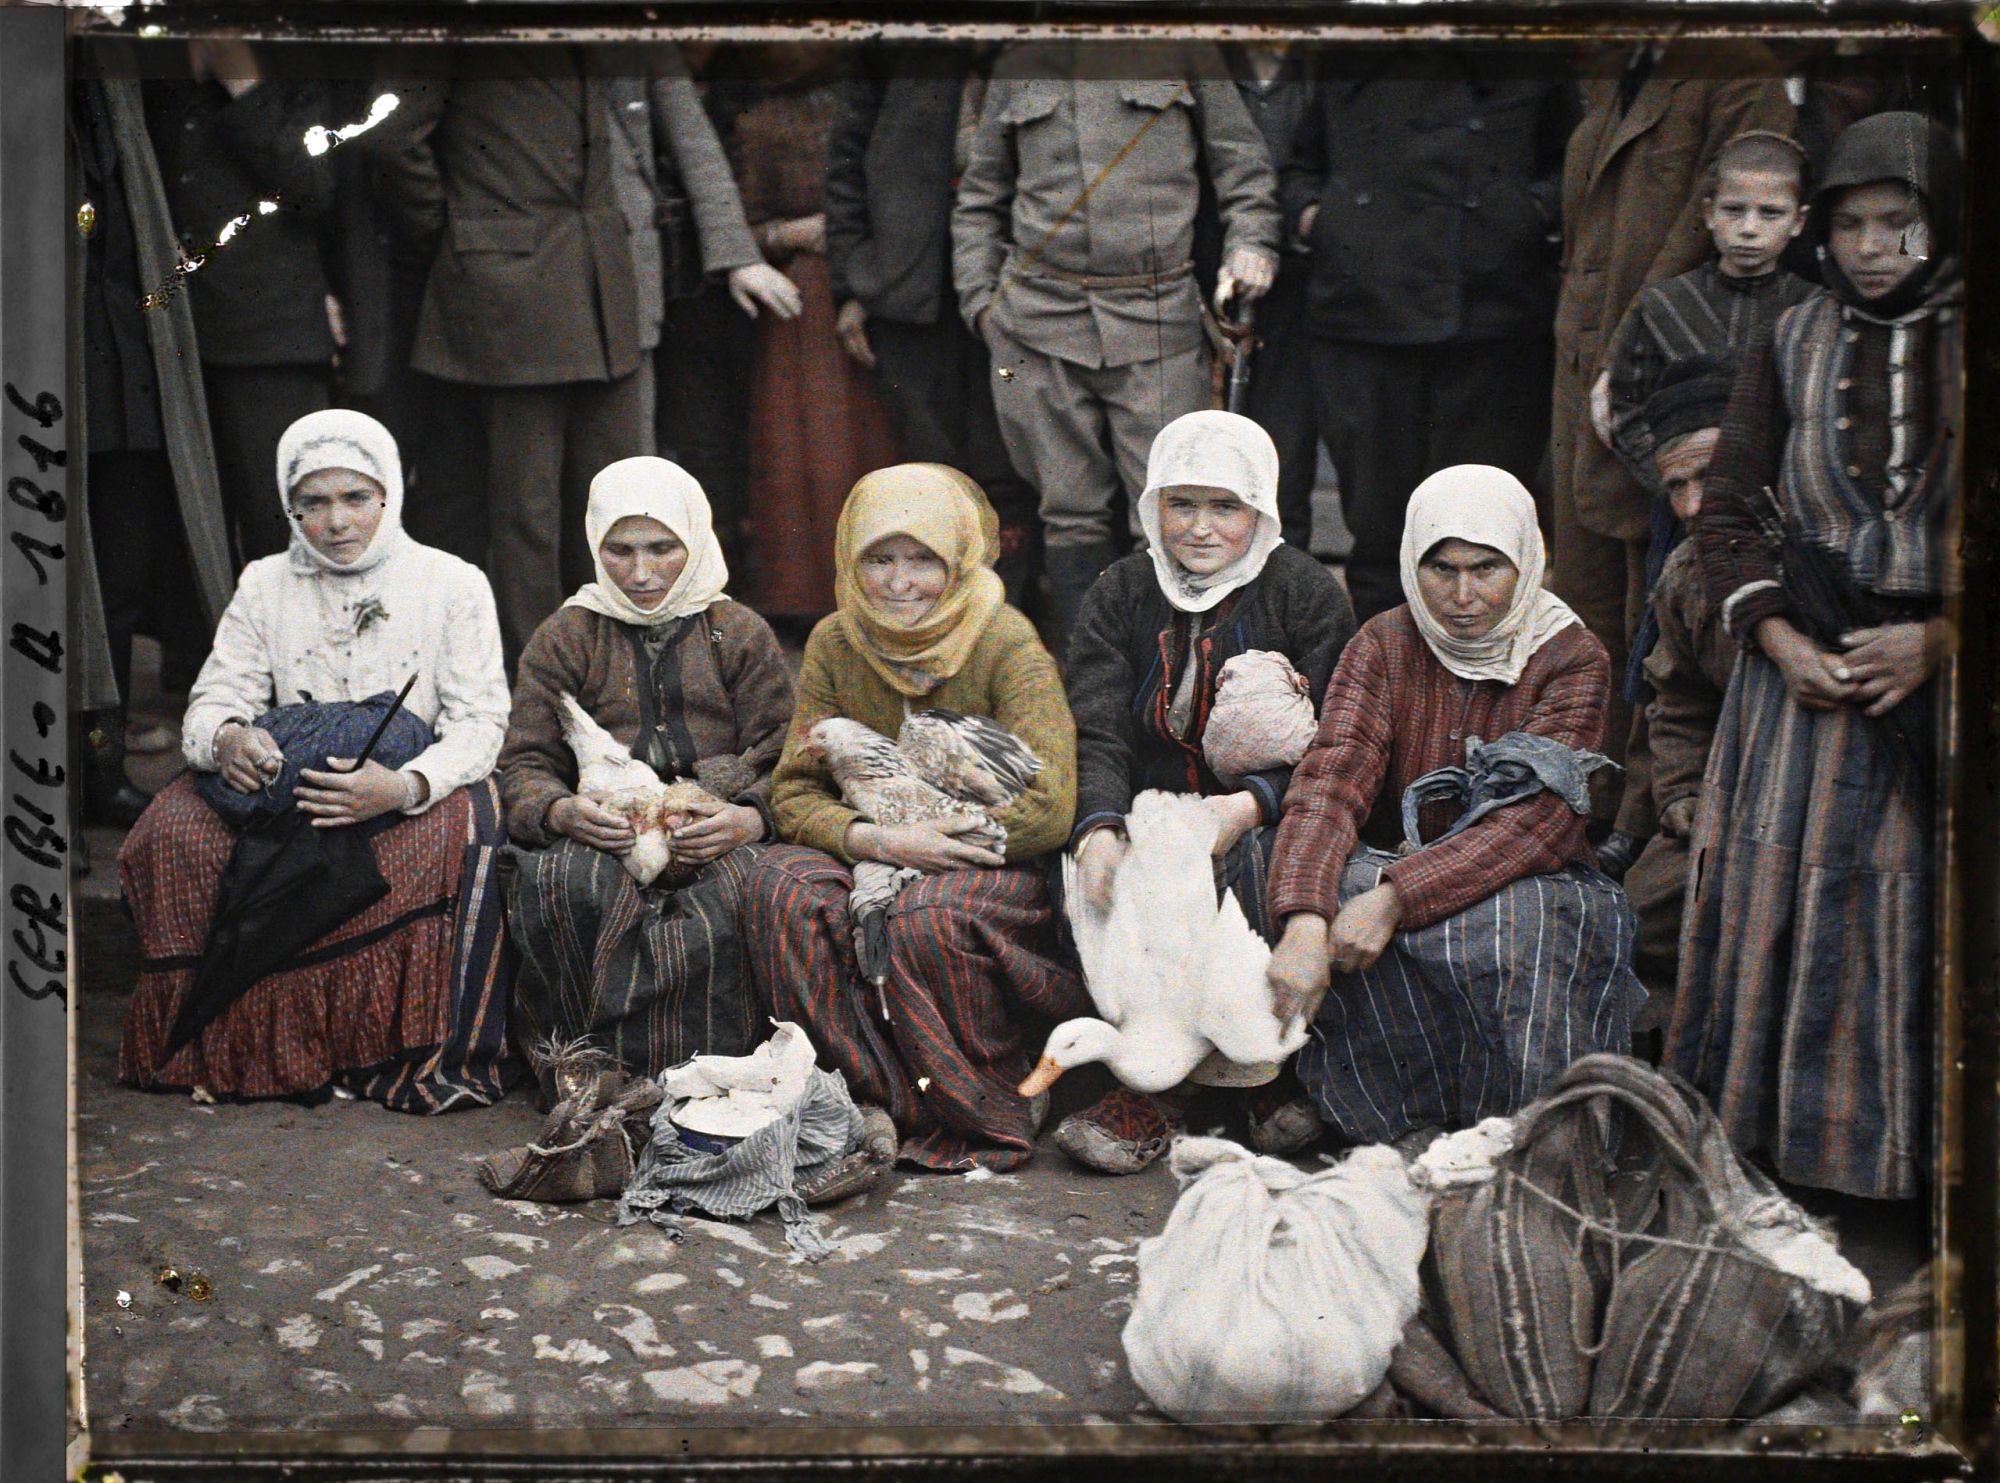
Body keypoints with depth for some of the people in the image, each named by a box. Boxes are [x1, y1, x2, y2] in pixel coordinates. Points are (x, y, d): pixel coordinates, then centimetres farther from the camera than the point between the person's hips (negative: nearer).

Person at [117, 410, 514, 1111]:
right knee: (179, 827, -26)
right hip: (284, 792, 3)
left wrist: (406, 786, -29)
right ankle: (245, 1044, -18)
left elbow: (479, 722, -7)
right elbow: (214, 701, 3)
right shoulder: (264, 586, 11)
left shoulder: (453, 584, 2)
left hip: (413, 797, -2)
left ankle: (431, 1052, -26)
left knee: (464, 818, -37)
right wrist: (224, 738, -25)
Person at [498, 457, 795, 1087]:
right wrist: (561, 811, -18)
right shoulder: (564, 638, 16)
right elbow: (524, 768, 7)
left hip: (714, 844, 0)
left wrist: (749, 818, -19)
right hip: (602, 839, 1)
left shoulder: (742, 634, 14)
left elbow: (780, 761, 5)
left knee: (741, 892, -35)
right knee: (557, 883, -34)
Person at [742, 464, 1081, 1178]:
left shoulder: (1007, 644, -13)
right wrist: (875, 841, -22)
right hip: (874, 862, 4)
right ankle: (879, 1105, -16)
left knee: (922, 917, -35)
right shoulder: (834, 644, 0)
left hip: (998, 871, -4)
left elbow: (1048, 811, -20)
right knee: (782, 884, -24)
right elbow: (794, 792, -2)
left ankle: (990, 1116, -11)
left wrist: (914, 839, -19)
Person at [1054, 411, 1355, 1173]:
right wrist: (1099, 828, -27)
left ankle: (1279, 1076, -14)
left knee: (1259, 868, -34)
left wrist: (1249, 805, -28)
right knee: (1105, 875, -30)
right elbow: (1095, 734, -5)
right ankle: (1148, 1086, -19)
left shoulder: (1308, 593, 1)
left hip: (1268, 822, -2)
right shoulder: (1121, 593, 8)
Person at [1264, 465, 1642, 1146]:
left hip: (1528, 885, -2)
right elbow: (1329, 785, -17)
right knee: (1334, 887, -31)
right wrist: (1304, 923, -37)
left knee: (1513, 921, -36)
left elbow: (1534, 821, -20)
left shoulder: (1571, 659, -6)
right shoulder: (1385, 645, 0)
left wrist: (1397, 897, -34)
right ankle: (1412, 1122, -16)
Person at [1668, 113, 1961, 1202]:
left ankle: (1892, 1154, 10)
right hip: (1805, 662, 2)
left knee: (1911, 911, -1)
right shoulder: (1792, 347, 7)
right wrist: (1778, 639, -6)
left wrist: (1938, 641, -11)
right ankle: (1762, 1142, 14)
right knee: (1778, 895, 3)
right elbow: (1727, 509, 7)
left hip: (1934, 666, -1)